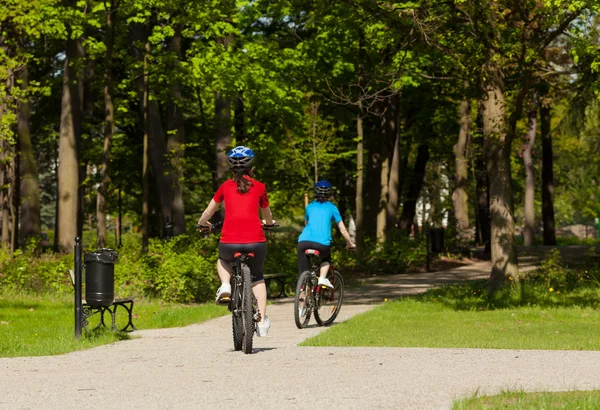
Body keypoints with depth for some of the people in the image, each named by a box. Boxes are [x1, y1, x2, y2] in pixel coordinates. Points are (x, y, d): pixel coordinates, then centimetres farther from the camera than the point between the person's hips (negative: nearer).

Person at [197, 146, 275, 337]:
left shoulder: (226, 186, 13)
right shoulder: (259, 187, 13)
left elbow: (208, 212, 24)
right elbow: (268, 217, 29)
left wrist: (202, 223, 46)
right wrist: (269, 222, 53)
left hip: (230, 242, 0)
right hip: (256, 242, 0)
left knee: (223, 260, 35)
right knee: (257, 277, 27)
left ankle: (225, 286, 7)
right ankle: (262, 321, 18)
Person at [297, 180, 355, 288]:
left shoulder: (309, 207, 23)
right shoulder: (332, 208, 17)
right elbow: (342, 229, 19)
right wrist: (350, 244, 33)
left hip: (304, 241, 1)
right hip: (322, 243, -1)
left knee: (303, 272, 11)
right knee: (326, 258, 30)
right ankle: (322, 278, 7)